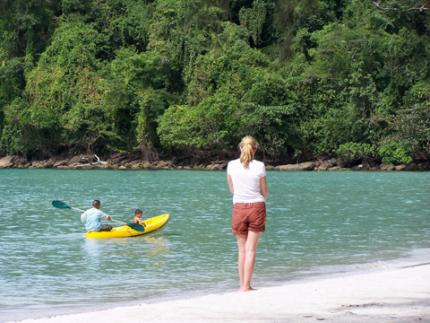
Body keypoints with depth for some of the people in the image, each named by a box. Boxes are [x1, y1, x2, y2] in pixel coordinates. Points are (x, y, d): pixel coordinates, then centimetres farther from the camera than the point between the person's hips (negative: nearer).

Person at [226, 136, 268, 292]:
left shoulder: (231, 165, -2)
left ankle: (243, 285, 12)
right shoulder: (259, 166, -7)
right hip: (257, 207, -1)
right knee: (251, 249, 0)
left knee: (242, 249, 10)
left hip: (239, 207, 1)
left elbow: (232, 189, 10)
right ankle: (246, 286, -3)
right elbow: (264, 192, 2)